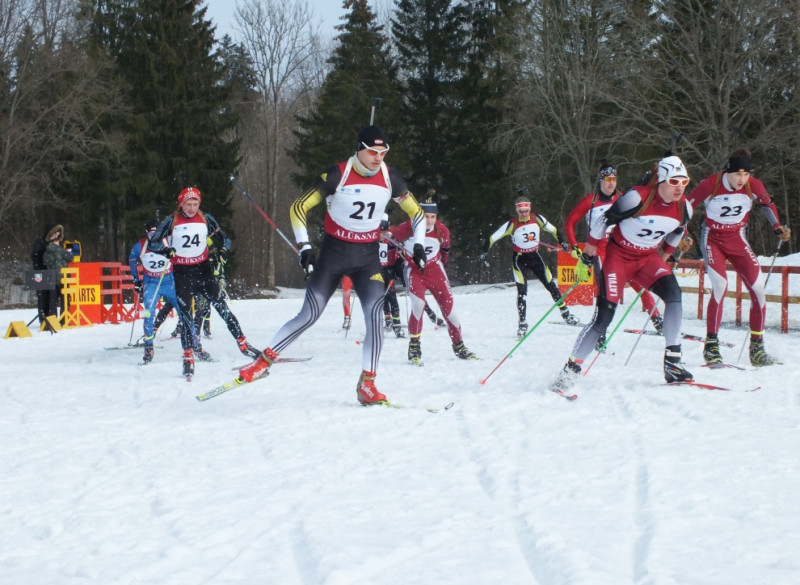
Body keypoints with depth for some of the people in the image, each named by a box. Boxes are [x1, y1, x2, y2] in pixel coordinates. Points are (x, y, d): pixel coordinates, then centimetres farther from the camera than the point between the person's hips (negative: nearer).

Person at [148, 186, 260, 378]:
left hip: (204, 270, 1)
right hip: (182, 274, -1)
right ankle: (189, 357, 2)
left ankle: (244, 346, 0)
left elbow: (224, 238, 10)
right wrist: (165, 250, -24)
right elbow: (152, 242, -3)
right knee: (185, 316, -4)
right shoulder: (171, 221, -4)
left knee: (222, 308, -5)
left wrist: (222, 251, -12)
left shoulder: (206, 219, 1)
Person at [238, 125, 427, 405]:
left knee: (375, 313, -18)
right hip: (334, 253, -2)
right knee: (309, 316, -5)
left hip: (368, 256, 2)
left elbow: (416, 212, 11)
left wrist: (418, 245, -1)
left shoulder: (389, 177, -4)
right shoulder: (337, 175, -15)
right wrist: (304, 247, -14)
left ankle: (367, 384, -10)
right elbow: (299, 207, -8)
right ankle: (263, 361, 11)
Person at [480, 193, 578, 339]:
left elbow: (553, 230, 6)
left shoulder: (537, 219, -9)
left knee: (551, 285, 5)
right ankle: (522, 324, -7)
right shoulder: (512, 224, -17)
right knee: (522, 290, -12)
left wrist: (562, 242, 4)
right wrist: (484, 252, -25)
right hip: (519, 259, -3)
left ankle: (566, 314, 20)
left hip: (534, 257, 3)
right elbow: (493, 237, -16)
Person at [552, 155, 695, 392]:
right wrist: (586, 258, -10)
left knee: (674, 293, -23)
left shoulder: (684, 209, -9)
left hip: (648, 258, 5)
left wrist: (663, 259, 22)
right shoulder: (637, 198, -26)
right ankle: (569, 372, -4)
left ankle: (672, 362, -17)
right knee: (603, 317, -13)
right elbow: (602, 222, -16)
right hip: (619, 256, -5)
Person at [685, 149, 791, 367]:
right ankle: (711, 345, -12)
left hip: (737, 240, 4)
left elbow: (767, 204, 8)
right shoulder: (711, 184, -21)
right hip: (713, 239, -4)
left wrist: (778, 228, -4)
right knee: (720, 285, -23)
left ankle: (756, 346, 1)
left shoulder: (753, 185, -12)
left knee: (758, 287, -9)